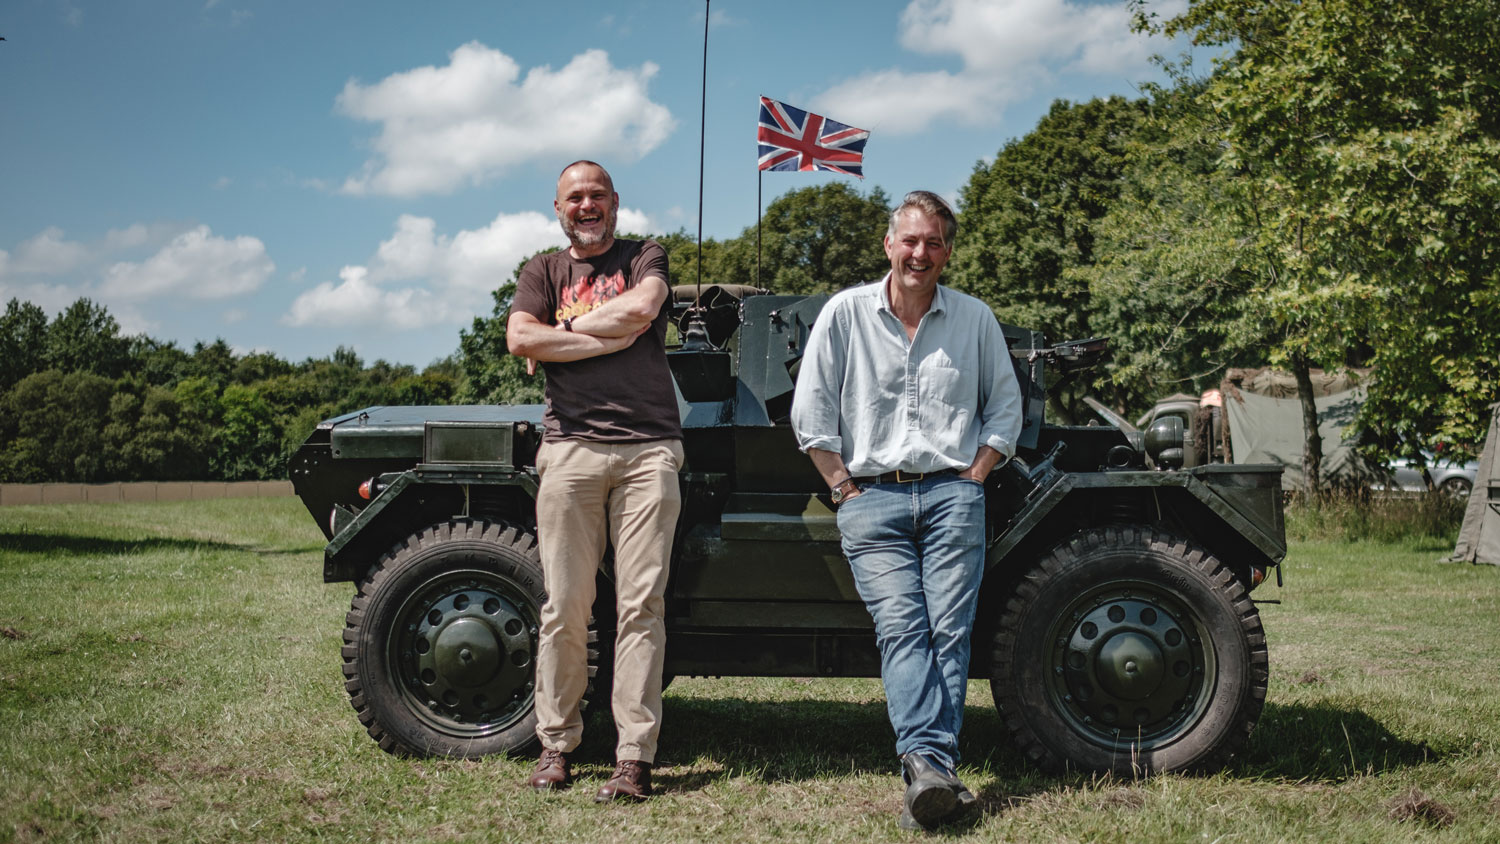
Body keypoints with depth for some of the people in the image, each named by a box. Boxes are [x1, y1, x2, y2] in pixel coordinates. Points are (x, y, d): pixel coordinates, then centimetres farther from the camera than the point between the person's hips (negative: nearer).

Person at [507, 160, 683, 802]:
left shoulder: (645, 258, 15)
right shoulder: (543, 270, 18)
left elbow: (641, 308, -8)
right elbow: (519, 339, -1)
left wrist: (562, 328, 1)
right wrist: (612, 337, -5)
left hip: (647, 447, -1)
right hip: (570, 446, 1)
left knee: (640, 604, -4)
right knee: (565, 606, 1)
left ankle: (635, 756, -2)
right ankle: (555, 746, 12)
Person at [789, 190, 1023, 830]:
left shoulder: (975, 320, 11)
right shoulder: (845, 313, 6)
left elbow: (1005, 406, 18)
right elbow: (810, 410, 4)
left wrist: (974, 476, 6)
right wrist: (844, 486, 0)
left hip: (952, 494, 2)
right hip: (872, 497, -1)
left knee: (949, 630, -8)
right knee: (900, 627, -15)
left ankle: (931, 770, -8)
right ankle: (928, 768, -25)